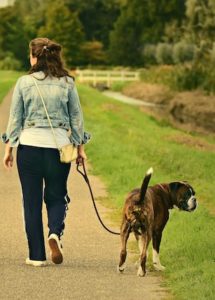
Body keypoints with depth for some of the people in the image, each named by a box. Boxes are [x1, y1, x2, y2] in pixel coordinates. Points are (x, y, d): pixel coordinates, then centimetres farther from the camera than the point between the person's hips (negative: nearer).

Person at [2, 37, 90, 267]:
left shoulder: (24, 82, -3)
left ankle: (37, 255, 7)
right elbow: (76, 117, 5)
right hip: (59, 146, 1)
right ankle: (55, 232, -14)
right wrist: (80, 147, 15)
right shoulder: (67, 83, 1)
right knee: (56, 197, 15)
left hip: (29, 145, -1)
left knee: (32, 201, 7)